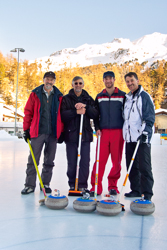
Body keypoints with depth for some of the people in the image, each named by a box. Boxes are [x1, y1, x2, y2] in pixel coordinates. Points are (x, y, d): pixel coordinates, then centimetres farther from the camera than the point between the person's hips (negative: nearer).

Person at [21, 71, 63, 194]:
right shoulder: (35, 94, 5)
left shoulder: (59, 96, 8)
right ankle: (30, 185, 8)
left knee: (49, 161, 9)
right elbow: (28, 112, 4)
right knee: (33, 160, -1)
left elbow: (61, 115, 9)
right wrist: (26, 129, -1)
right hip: (38, 132, -1)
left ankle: (46, 183, 22)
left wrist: (61, 132, 4)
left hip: (53, 133, 2)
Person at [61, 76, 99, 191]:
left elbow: (95, 114, 1)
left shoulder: (89, 99, 14)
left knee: (85, 161, -1)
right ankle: (72, 185, 15)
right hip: (71, 134, -1)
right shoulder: (66, 99, 10)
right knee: (72, 162, 2)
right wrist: (76, 112, -16)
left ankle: (83, 186, 8)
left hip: (85, 133, 1)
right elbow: (63, 114, -5)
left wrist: (85, 107, -13)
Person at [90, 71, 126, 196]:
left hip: (118, 132, -1)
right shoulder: (99, 96, 13)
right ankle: (96, 187, 5)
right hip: (103, 132, 1)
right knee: (100, 160, -3)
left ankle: (113, 186, 17)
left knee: (117, 160, 3)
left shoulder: (122, 95, 6)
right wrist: (97, 128, 2)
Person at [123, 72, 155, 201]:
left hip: (142, 138, -7)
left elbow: (149, 117, -10)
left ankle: (147, 193, 4)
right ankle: (136, 190, 20)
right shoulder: (127, 98, 18)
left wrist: (144, 133, -18)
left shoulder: (145, 96, -3)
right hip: (130, 138, 7)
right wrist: (126, 133, 18)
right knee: (132, 166, 10)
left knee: (144, 167, -4)